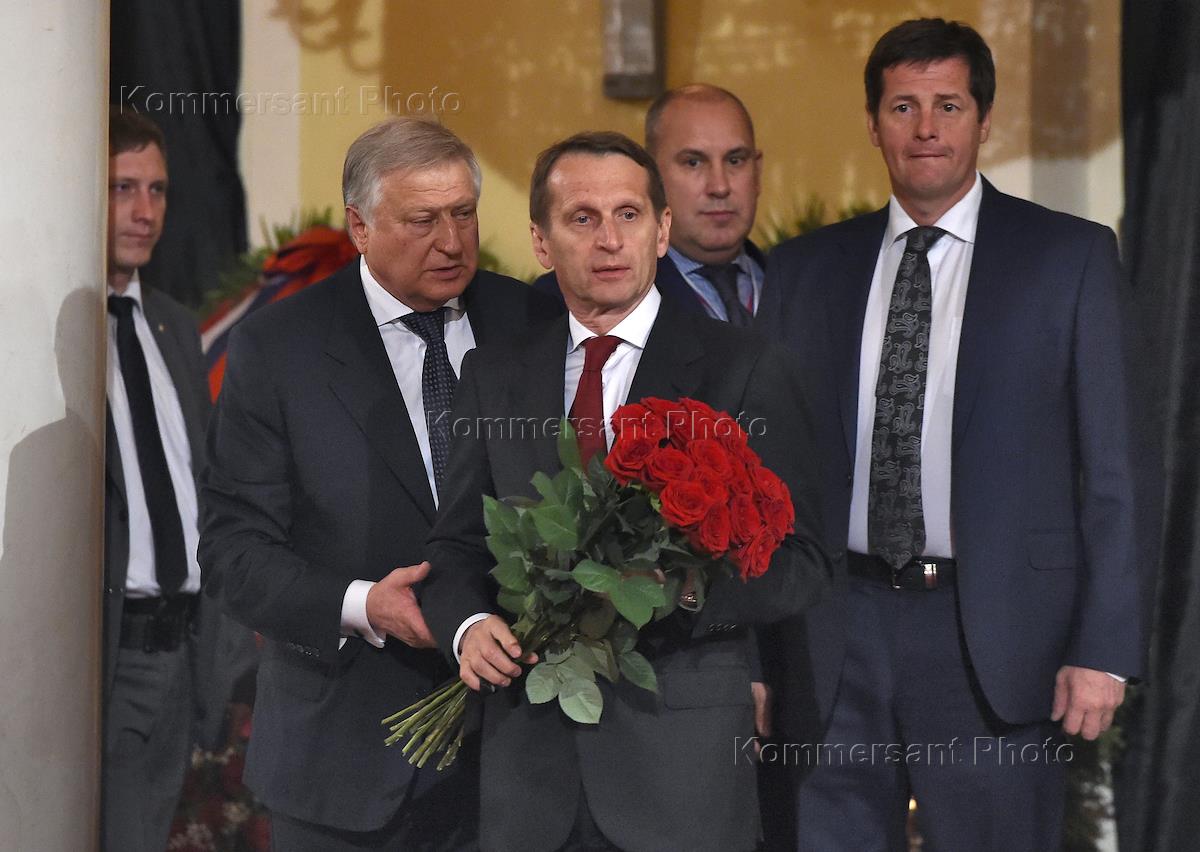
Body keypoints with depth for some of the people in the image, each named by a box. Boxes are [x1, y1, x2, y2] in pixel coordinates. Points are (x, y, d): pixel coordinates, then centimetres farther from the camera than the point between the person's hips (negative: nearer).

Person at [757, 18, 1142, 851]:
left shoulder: (1070, 257, 1)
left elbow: (1109, 464, -1)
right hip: (838, 634, 3)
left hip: (995, 636, -2)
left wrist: (1103, 649, -8)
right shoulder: (806, 269, 10)